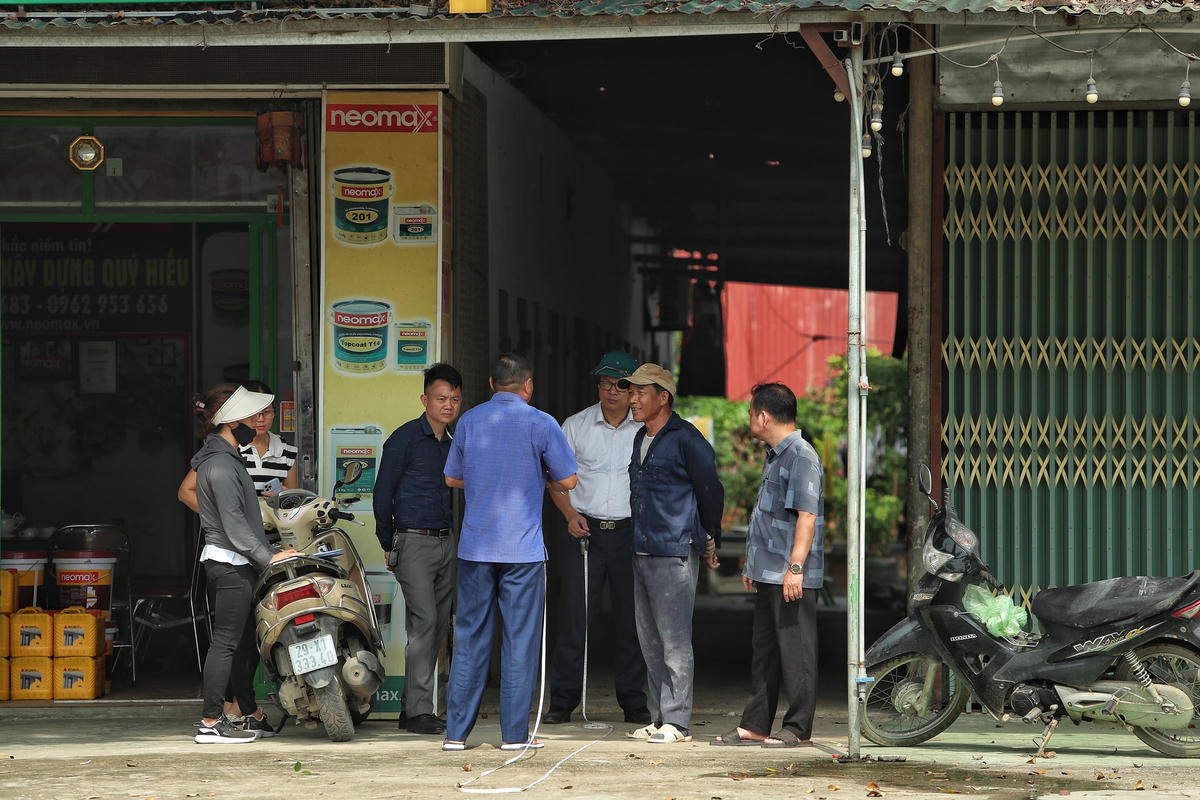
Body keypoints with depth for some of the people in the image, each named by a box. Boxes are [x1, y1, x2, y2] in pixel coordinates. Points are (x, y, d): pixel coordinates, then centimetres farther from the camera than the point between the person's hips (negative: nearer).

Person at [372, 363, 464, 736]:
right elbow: (382, 492, -5)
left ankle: (412, 707, 13)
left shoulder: (454, 443, 14)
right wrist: (389, 544, 0)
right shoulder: (405, 438, -7)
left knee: (438, 625, 6)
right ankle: (419, 711, -14)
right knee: (423, 621, -14)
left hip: (445, 543, 7)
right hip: (413, 541, -7)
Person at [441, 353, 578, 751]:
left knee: (470, 636, 7)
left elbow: (452, 478, 15)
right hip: (523, 547, -3)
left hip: (475, 547, 3)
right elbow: (567, 481, -2)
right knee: (519, 639, 2)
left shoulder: (469, 421, 6)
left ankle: (456, 730, 5)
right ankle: (514, 732, 3)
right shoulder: (540, 424, -5)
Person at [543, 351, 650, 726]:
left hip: (631, 531, 0)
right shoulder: (576, 426, 6)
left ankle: (633, 702, 12)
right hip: (585, 531, 0)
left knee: (632, 619, 3)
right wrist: (570, 515, -6)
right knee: (574, 616, -5)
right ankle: (562, 701, 1)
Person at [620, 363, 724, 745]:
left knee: (674, 641, -8)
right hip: (643, 553, 9)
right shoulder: (641, 439, 16)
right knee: (650, 641, 10)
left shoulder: (686, 439, -9)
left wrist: (709, 540, 4)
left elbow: (710, 491, -4)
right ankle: (659, 719, 15)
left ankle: (677, 721, -6)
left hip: (674, 555, -9)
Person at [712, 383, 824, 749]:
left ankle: (797, 728, -2)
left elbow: (807, 515, -21)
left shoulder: (802, 457, -13)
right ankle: (755, 725, 18)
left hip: (792, 578, -10)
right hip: (768, 575, 10)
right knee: (764, 650, 13)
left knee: (795, 650, -5)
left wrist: (795, 568, -26)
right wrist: (753, 565, 27)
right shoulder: (774, 456, 19)